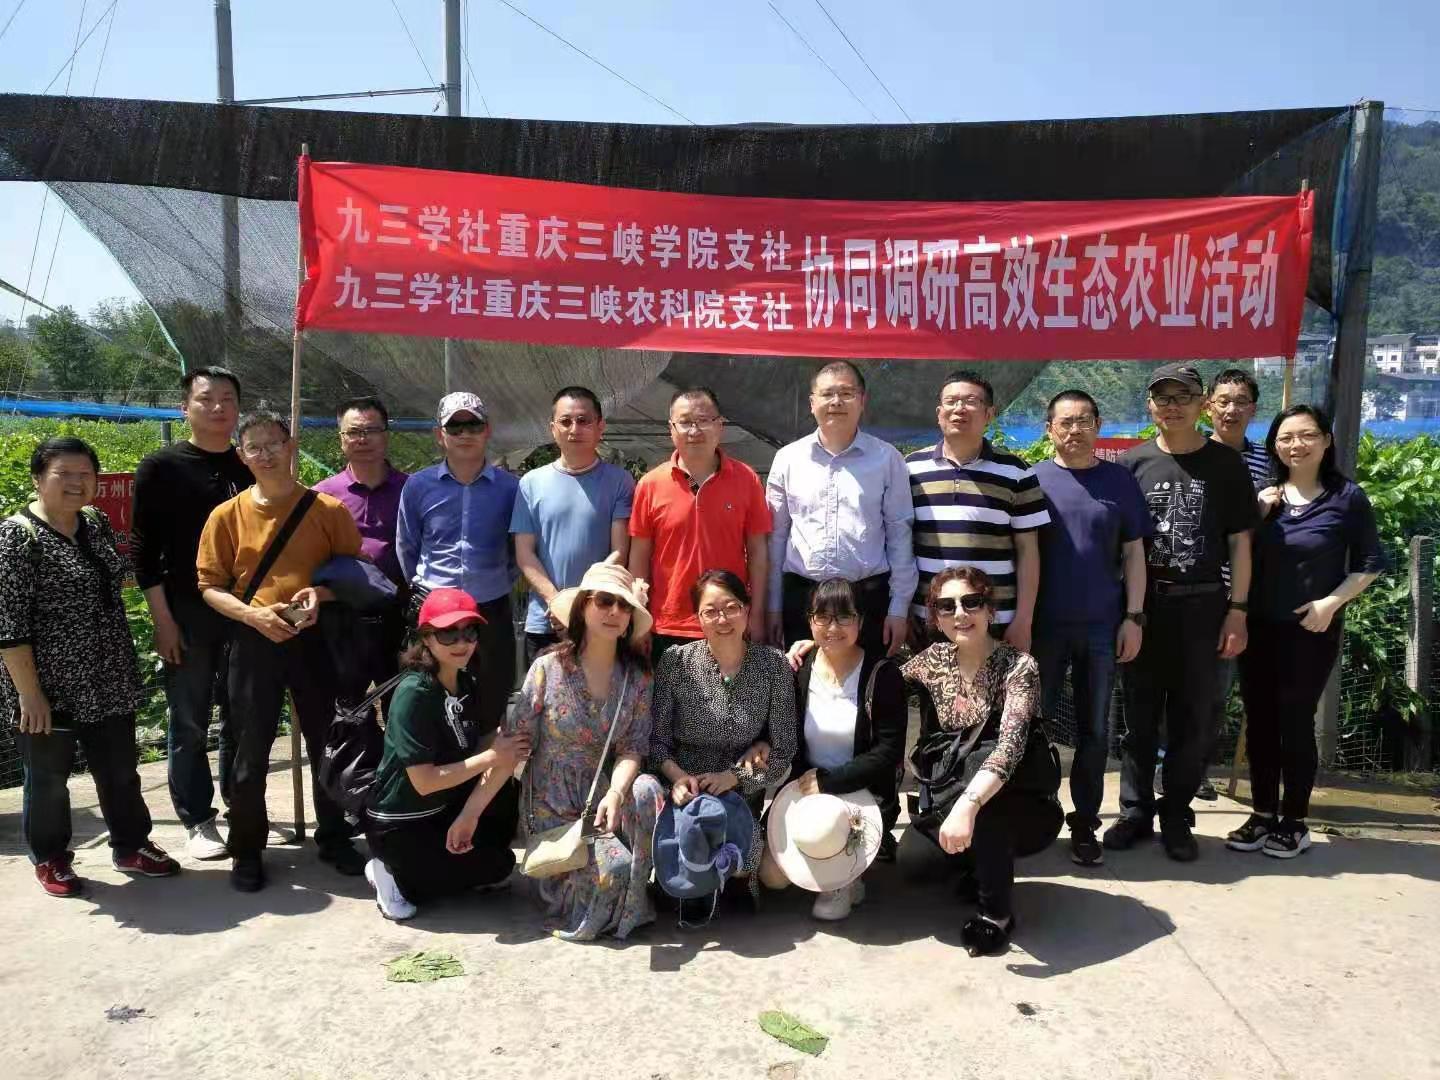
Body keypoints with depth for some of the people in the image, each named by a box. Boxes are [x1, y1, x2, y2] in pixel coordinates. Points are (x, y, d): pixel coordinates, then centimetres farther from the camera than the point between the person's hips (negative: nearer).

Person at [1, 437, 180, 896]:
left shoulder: (97, 523, 5)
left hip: (108, 681, 6)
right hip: (50, 687, -6)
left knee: (120, 770, 15)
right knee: (48, 777, 12)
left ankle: (131, 846, 31)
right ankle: (50, 858, 31)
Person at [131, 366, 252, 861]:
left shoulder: (252, 468, 8)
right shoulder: (161, 467, -1)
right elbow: (143, 549, -3)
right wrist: (162, 619, -9)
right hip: (187, 615, -3)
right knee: (189, 725, 5)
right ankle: (198, 821, 18)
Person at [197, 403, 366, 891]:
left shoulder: (328, 510, -2)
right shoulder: (227, 514, -1)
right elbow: (209, 586, 1)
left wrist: (322, 593, -16)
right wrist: (254, 615, -16)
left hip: (314, 639, 0)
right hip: (253, 642, 0)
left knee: (327, 743, 10)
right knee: (251, 751, 6)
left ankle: (334, 838, 28)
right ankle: (246, 851, 23)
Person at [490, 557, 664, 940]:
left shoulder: (637, 676, -3)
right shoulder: (548, 668, -11)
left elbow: (632, 749, -8)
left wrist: (615, 794, -28)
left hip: (606, 791, 3)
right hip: (554, 805, -3)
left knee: (646, 790, -30)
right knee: (613, 866, -26)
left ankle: (629, 904, -7)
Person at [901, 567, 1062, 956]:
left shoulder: (1018, 666, -19)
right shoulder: (934, 660, -3)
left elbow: (1010, 745, -33)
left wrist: (968, 804, -49)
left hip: (1023, 807, -4)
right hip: (950, 798, 4)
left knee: (980, 756, -34)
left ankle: (996, 910, -20)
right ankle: (978, 866, 8)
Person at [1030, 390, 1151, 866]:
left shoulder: (1119, 481, 5)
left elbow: (1133, 553, 5)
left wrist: (1134, 617, -1)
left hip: (1102, 625, 1)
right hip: (1045, 624, -1)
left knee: (1094, 728, 9)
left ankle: (1085, 822, 21)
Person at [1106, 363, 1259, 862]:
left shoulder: (1225, 463, 3)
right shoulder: (1132, 462, 2)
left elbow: (1239, 541, 4)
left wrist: (1237, 610, -2)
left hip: (1202, 605, 0)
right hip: (1142, 603, 0)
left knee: (1193, 718, 7)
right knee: (1140, 714, 9)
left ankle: (1176, 817, 20)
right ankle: (1135, 811, 21)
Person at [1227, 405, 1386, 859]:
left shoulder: (1347, 496, -5)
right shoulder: (1263, 495, 4)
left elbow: (1370, 562, -1)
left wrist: (1331, 603, -13)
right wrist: (1256, 516, -9)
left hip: (1310, 631, -4)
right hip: (1258, 628, 4)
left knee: (1295, 722, 2)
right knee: (1259, 721, 8)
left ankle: (1294, 822, 16)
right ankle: (1263, 815, 21)